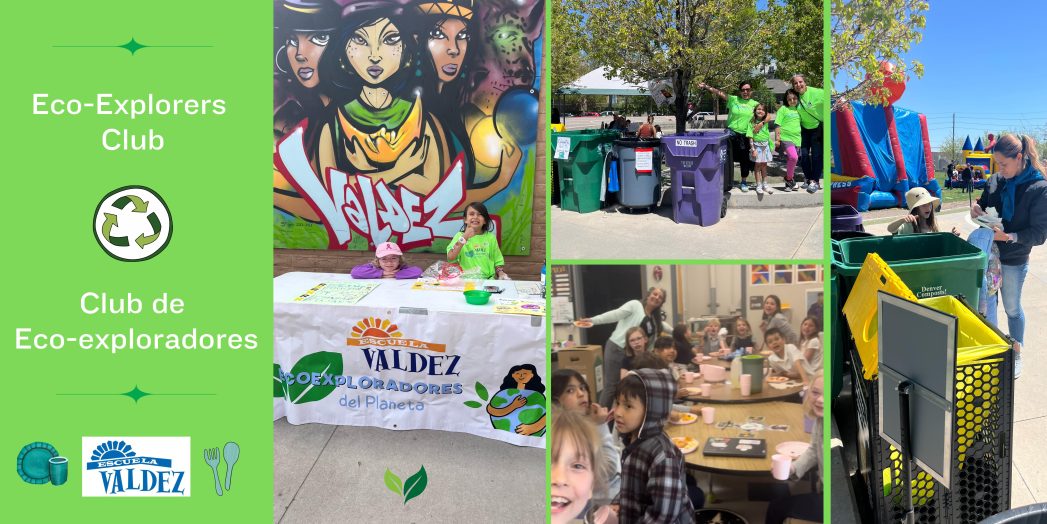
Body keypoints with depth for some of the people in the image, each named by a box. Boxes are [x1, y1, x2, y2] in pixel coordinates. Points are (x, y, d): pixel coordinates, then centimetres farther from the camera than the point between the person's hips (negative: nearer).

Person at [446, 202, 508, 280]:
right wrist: (464, 238, -13)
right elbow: (450, 258, -8)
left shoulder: (491, 237, 10)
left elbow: (498, 261, 14)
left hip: (487, 279, 1)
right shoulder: (460, 235, 6)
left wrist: (501, 273, -6)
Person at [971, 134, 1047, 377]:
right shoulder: (996, 182, -4)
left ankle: (1016, 355, 31)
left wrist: (1009, 236, -27)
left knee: (1012, 309, 12)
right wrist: (976, 208, -8)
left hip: (1014, 261, -4)